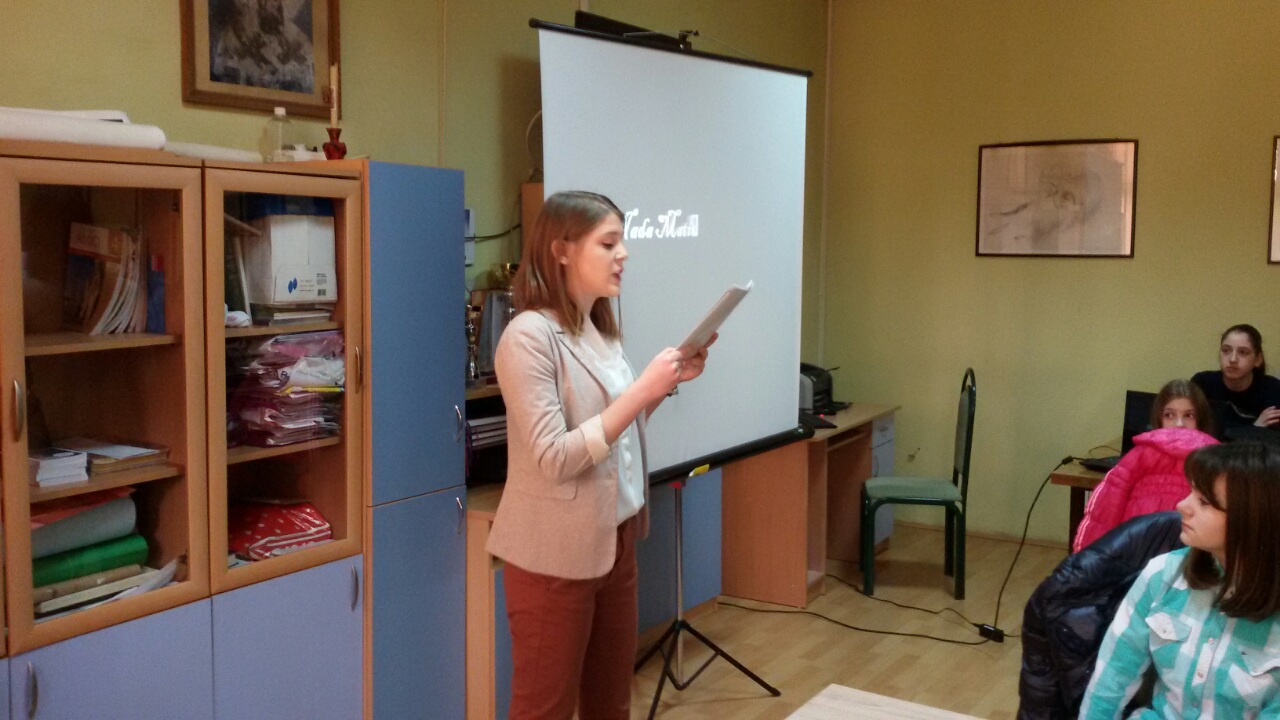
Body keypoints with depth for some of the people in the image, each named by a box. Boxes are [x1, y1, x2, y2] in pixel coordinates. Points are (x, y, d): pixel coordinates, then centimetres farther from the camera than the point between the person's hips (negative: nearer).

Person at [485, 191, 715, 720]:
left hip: (615, 541, 8)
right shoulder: (529, 336, -18)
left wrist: (667, 383, 2)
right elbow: (555, 459, -24)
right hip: (554, 554, -8)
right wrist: (642, 389, -25)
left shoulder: (601, 329, 7)